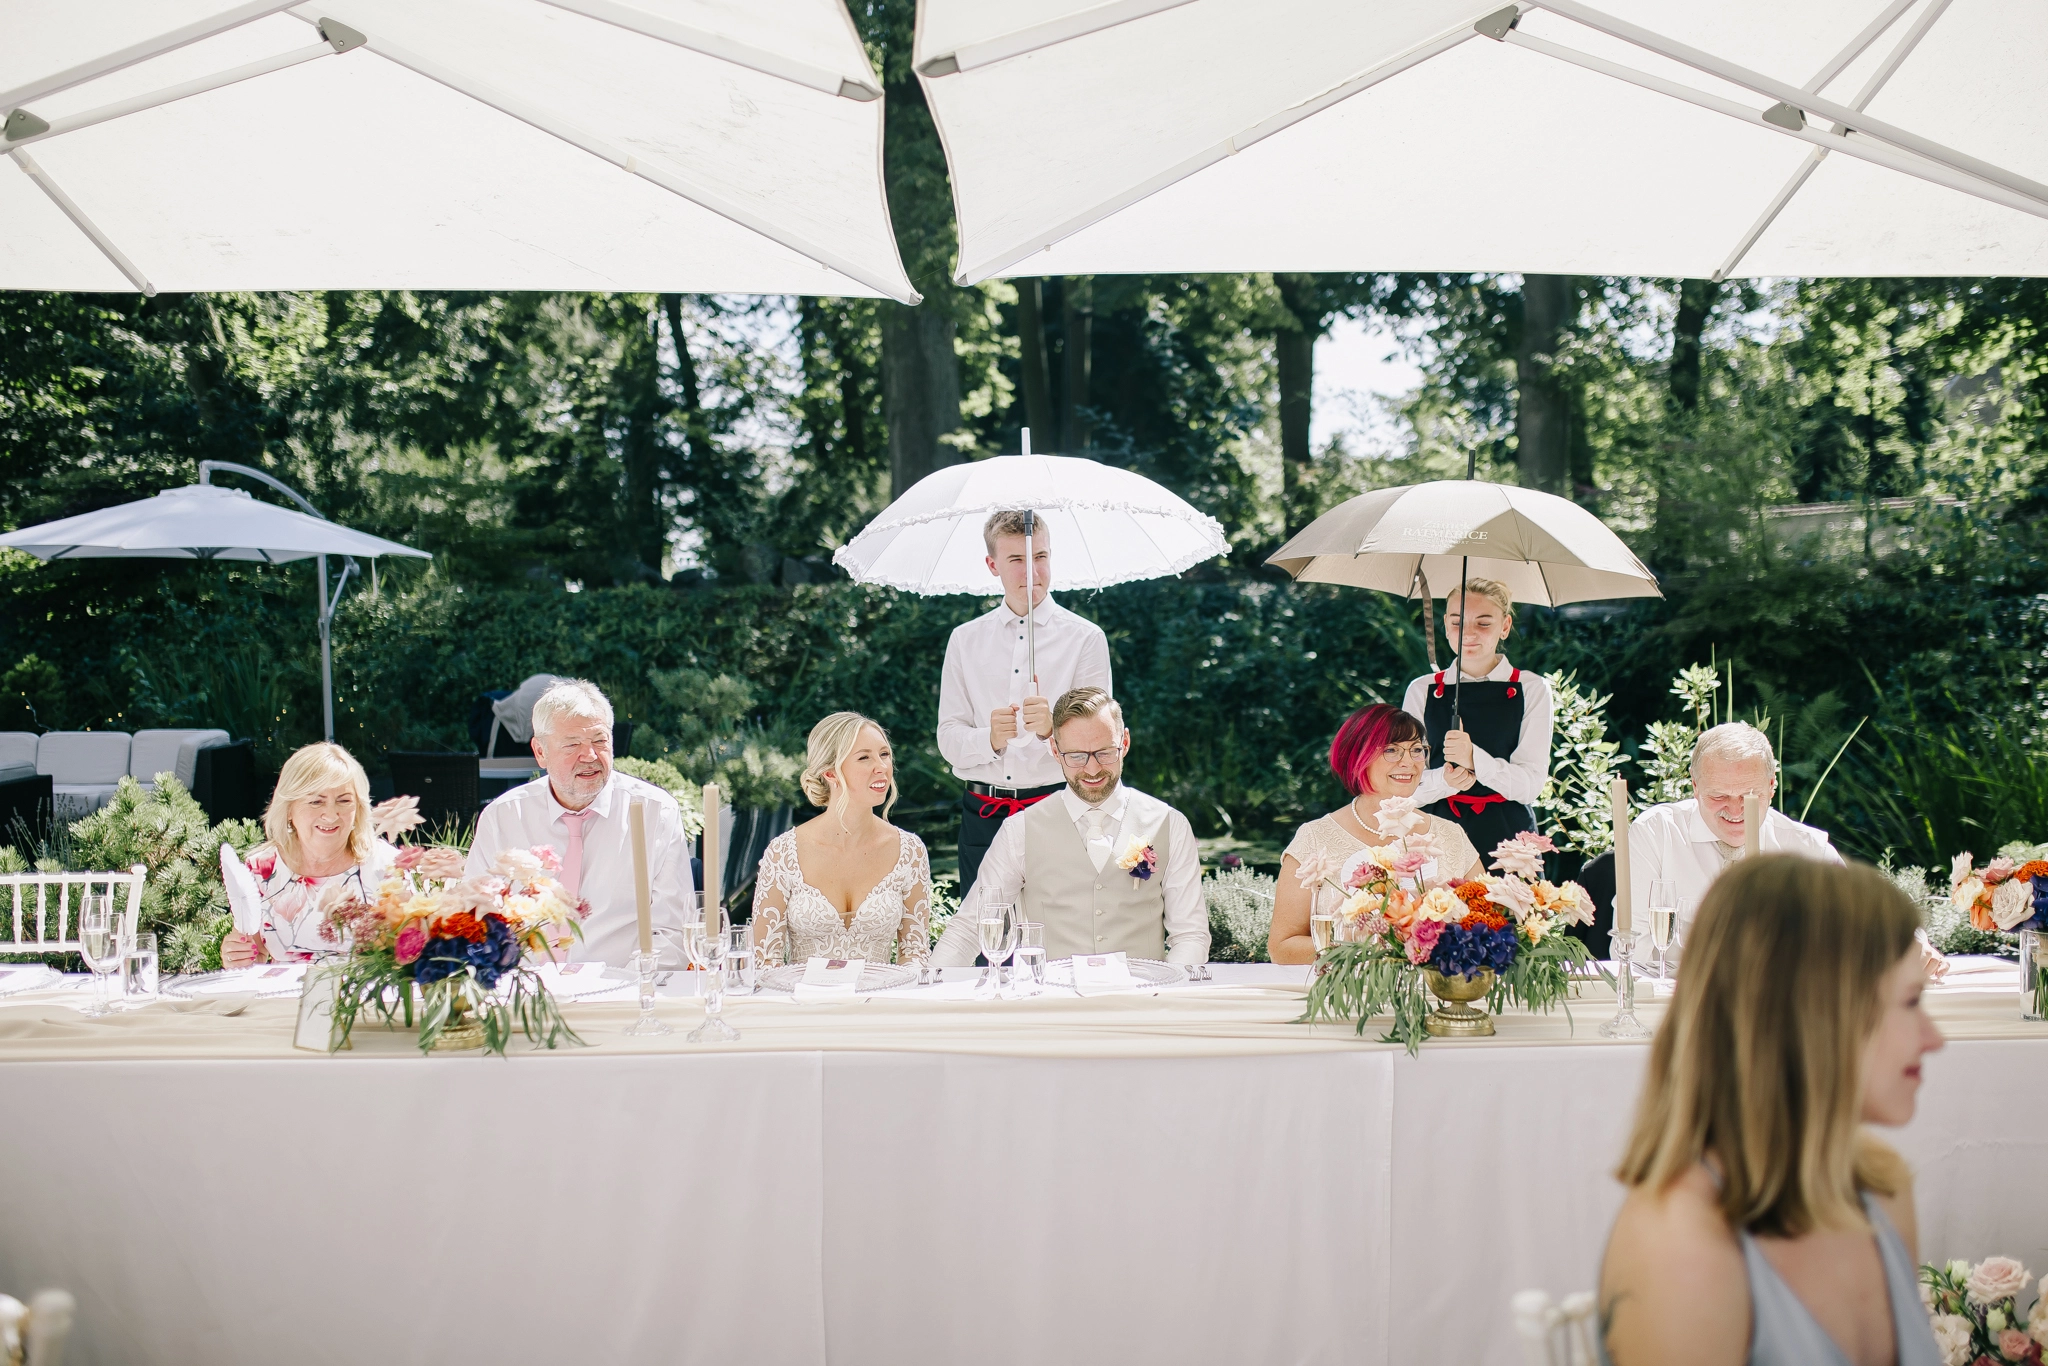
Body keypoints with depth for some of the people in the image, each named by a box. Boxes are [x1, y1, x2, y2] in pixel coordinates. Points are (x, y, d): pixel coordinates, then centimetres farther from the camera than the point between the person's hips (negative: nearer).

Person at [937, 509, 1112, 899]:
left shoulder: (1085, 638, 5)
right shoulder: (965, 640, 12)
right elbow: (949, 739, 6)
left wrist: (1052, 728, -23)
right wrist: (989, 738, -15)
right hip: (983, 816, 2)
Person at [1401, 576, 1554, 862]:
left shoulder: (1532, 689, 5)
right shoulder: (1422, 691, 9)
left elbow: (1530, 785, -5)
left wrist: (1475, 758, -22)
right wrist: (1444, 780, -18)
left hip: (1508, 838, -1)